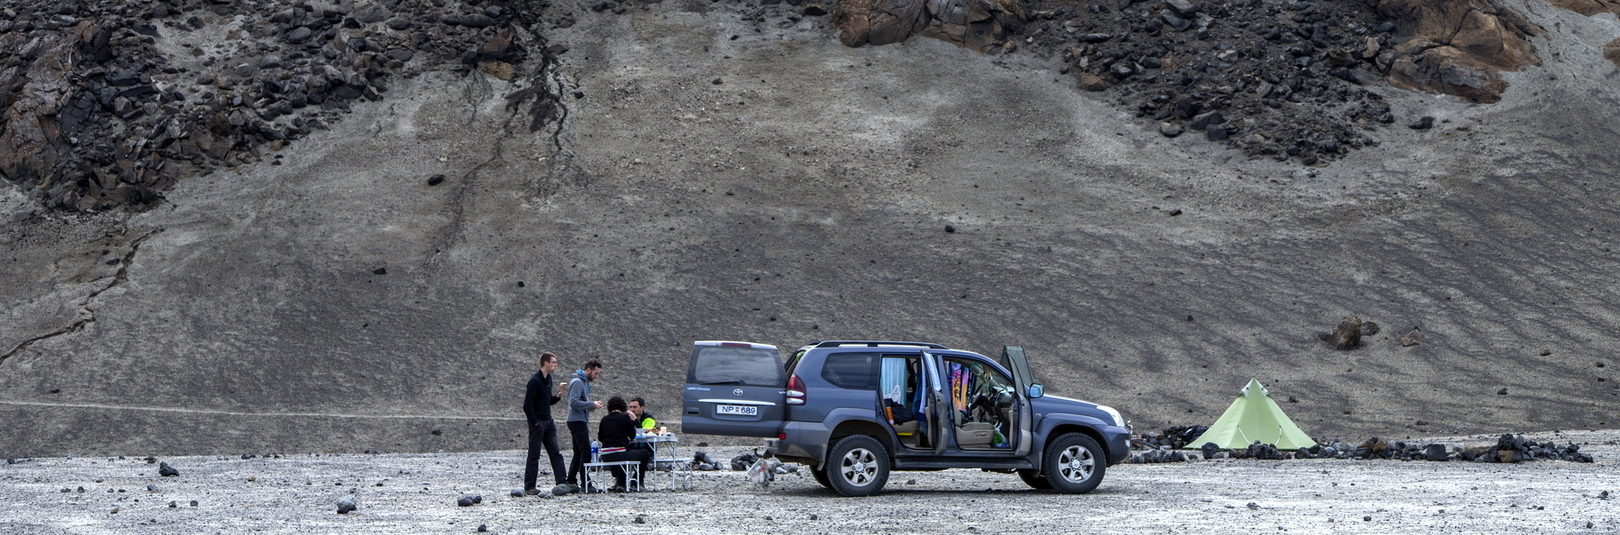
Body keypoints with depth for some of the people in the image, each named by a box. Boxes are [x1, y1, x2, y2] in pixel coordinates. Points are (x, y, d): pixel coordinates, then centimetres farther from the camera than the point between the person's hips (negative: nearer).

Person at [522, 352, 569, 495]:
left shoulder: (548, 379, 11)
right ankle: (529, 487, 3)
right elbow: (527, 405, -17)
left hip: (548, 422, 8)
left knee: (556, 453, 5)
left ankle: (562, 483, 7)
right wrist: (535, 423, -17)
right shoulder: (535, 381, -16)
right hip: (537, 423, -8)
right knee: (534, 455, -3)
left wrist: (558, 395, 3)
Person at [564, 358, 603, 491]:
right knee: (586, 452, -11)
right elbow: (574, 402, -23)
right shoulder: (577, 382, -14)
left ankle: (571, 482, 14)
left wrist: (593, 405, 6)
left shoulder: (584, 382, 17)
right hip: (577, 421, -10)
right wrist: (592, 404, -19)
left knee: (579, 453, 11)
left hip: (580, 421, 10)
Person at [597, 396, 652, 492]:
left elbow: (600, 438, 18)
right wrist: (633, 421, 17)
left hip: (605, 457, 5)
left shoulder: (604, 419, 8)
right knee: (645, 454, 18)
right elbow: (632, 436, 5)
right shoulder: (625, 417, -4)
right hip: (619, 454, -5)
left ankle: (619, 483, 30)